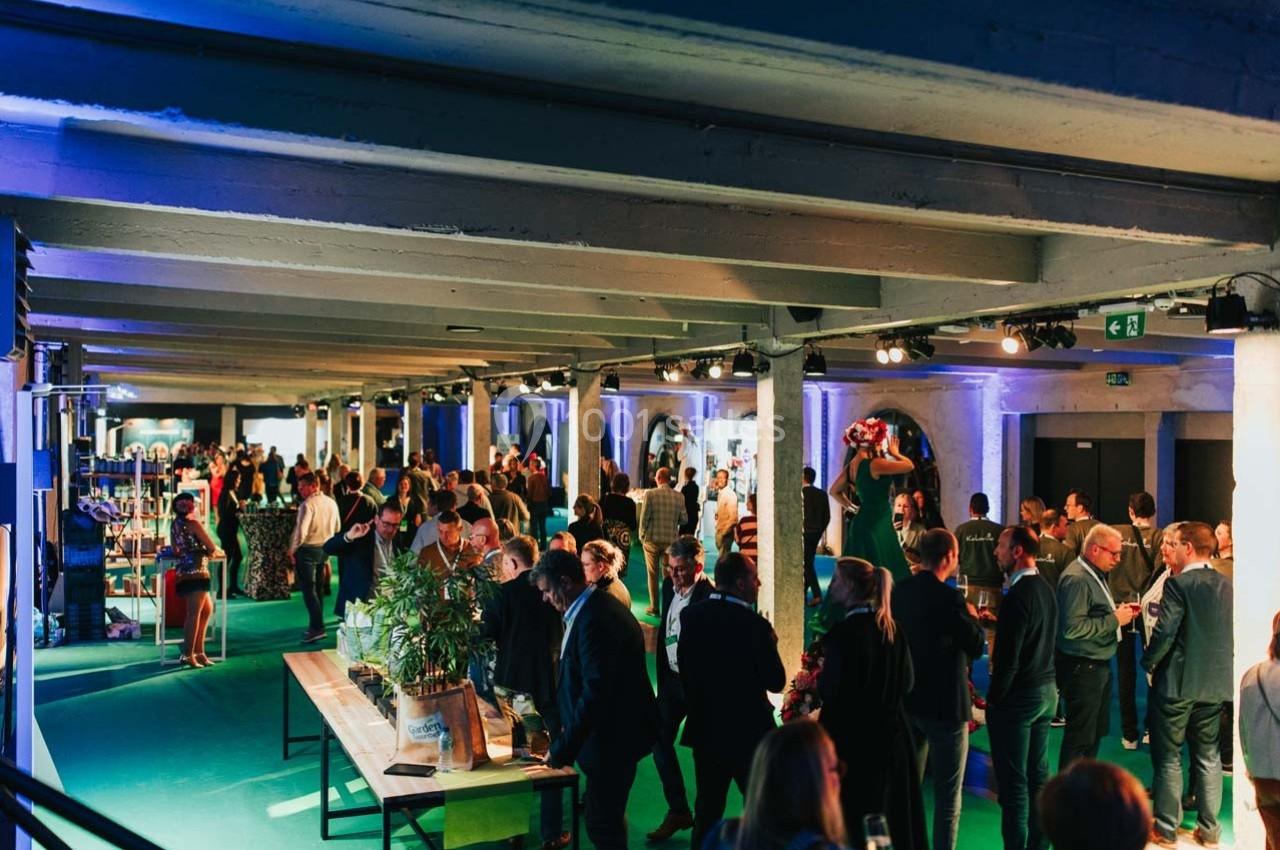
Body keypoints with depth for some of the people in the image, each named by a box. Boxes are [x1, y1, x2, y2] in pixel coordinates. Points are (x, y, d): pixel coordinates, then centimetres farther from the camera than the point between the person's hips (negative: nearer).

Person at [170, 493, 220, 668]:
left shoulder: (174, 525, 16)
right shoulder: (193, 523, -6)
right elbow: (211, 548, -5)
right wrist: (216, 550, 16)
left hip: (182, 573, 8)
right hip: (196, 573, -8)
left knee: (207, 609, 17)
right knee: (194, 613, -8)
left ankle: (198, 650, 18)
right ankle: (188, 655, -10)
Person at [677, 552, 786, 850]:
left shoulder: (691, 615, -4)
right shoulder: (755, 625, -21)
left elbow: (683, 668, 5)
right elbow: (776, 682, -15)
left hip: (705, 728, 5)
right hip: (748, 730, -5)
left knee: (707, 809, 16)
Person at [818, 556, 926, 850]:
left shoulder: (842, 633, -20)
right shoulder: (891, 628, 1)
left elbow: (830, 691, -21)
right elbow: (907, 682, 7)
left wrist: (822, 675, -1)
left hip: (852, 740, -7)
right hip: (891, 735, 7)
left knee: (851, 818, 6)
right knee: (892, 813, 18)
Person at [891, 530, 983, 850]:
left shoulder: (900, 590, 0)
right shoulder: (949, 598, -21)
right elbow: (976, 647, -15)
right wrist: (972, 617, 3)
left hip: (907, 700, 7)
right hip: (945, 704, -7)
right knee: (948, 795, 6)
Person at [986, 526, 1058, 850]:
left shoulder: (1018, 595, -21)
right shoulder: (1045, 589, 6)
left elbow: (1008, 659, -21)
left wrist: (993, 699, -12)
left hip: (1019, 695, -9)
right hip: (1047, 690, 9)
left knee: (1013, 781, 0)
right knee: (1038, 776, 16)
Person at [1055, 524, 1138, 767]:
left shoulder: (1095, 575, 14)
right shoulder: (1076, 579, -20)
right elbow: (1072, 628, -28)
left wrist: (1119, 612, 5)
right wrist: (1114, 619, -21)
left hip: (1099, 664, 11)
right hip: (1081, 667, -11)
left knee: (1097, 730, 20)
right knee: (1080, 735, -2)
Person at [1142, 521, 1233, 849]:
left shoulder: (1178, 583, -16)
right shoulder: (1226, 585, 4)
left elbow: (1165, 631, -20)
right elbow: (1231, 632, 9)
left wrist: (1148, 662, -4)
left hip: (1177, 681, -6)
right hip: (1216, 683, 6)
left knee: (1169, 757, 4)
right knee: (1208, 756, 14)